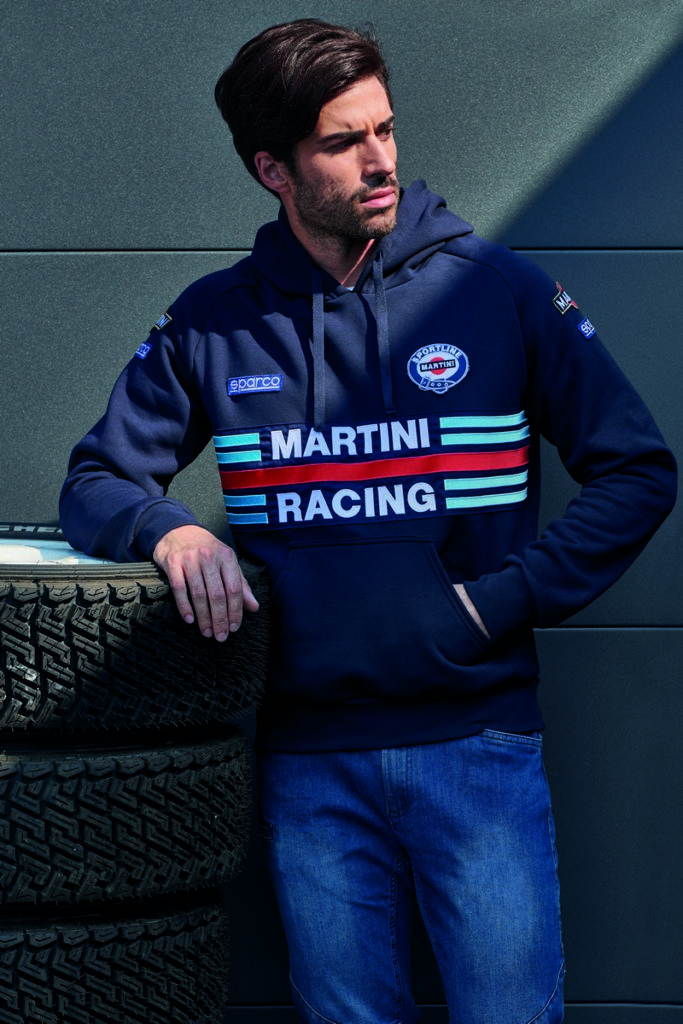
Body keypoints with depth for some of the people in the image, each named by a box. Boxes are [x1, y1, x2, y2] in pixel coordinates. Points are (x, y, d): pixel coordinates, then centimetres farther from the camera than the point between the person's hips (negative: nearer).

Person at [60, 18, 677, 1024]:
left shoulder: (503, 290, 1)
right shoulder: (213, 322, 6)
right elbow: (96, 481, 11)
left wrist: (503, 599, -6)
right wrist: (170, 531, -11)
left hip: (478, 741, -1)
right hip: (309, 756, 2)